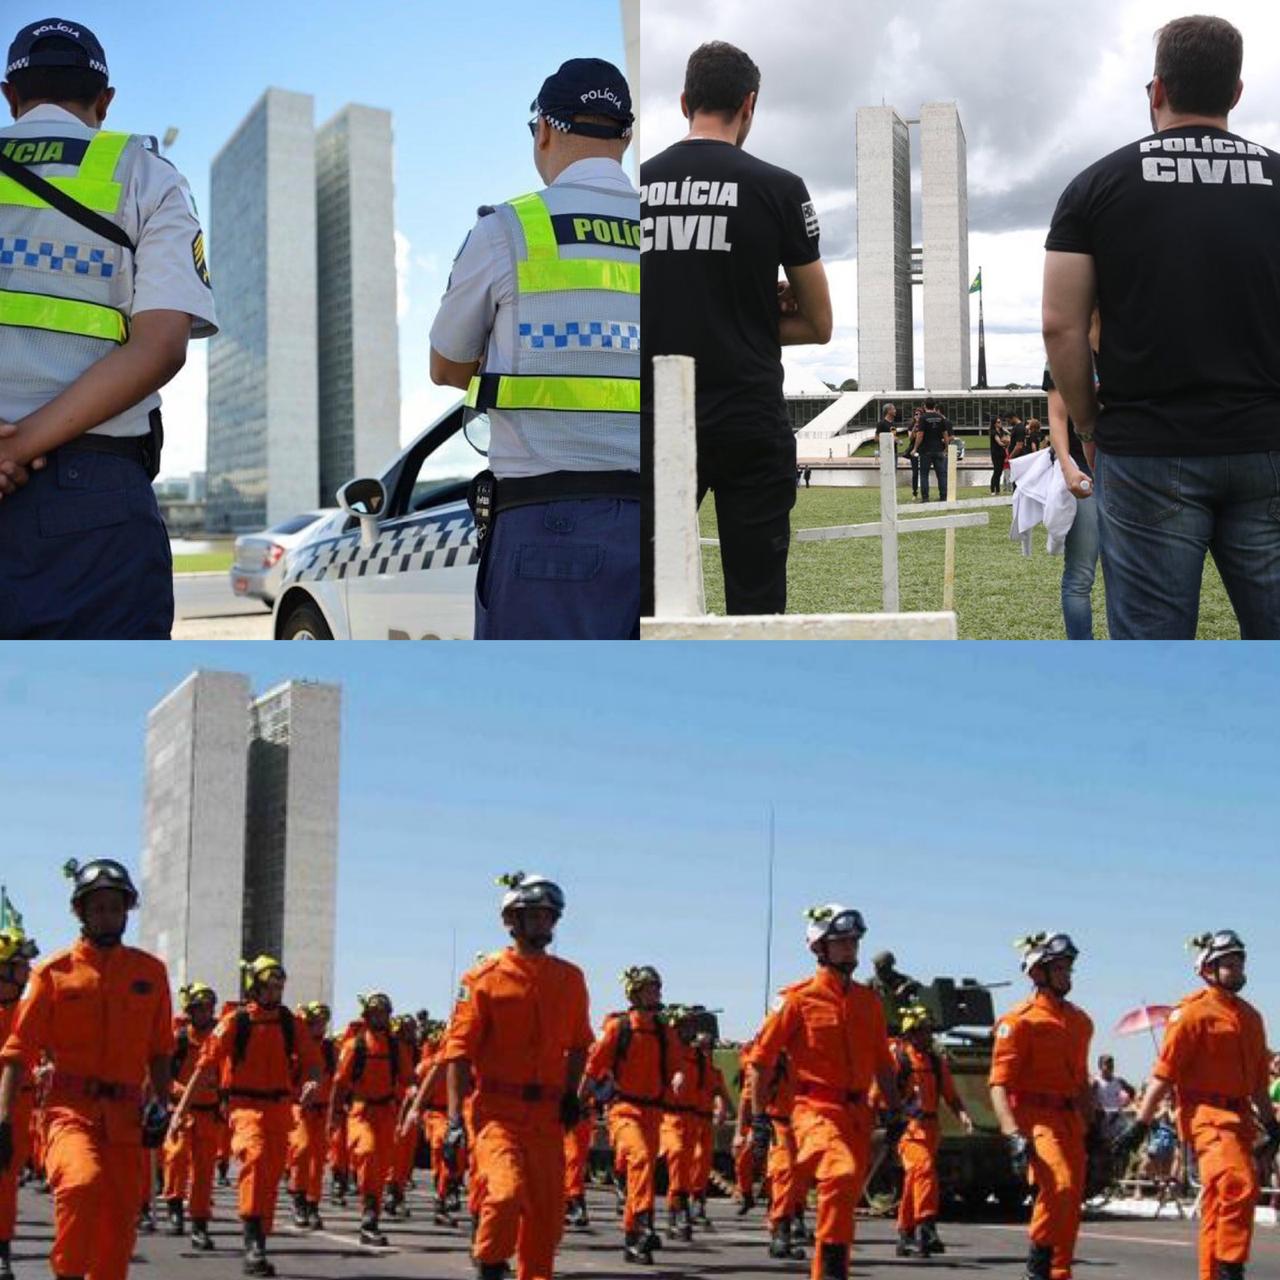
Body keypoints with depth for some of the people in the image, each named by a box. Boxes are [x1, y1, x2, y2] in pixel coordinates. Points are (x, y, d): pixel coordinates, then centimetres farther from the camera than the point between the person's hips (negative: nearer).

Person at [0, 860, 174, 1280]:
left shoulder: (150, 972, 10)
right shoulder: (54, 972, 1)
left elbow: (160, 1049, 19)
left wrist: (160, 1104, 5)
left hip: (125, 1116, 4)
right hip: (70, 1107, -4)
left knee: (119, 1225, 5)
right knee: (82, 1182, -32)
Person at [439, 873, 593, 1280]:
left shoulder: (570, 979, 10)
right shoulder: (485, 978, -3)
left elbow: (579, 1043, 24)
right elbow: (458, 1049, -5)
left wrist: (571, 1091, 8)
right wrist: (455, 1119, -12)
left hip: (548, 1113, 4)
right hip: (498, 1109, -4)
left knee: (547, 1211, 4)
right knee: (507, 1192, -22)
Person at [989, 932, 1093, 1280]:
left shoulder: (1080, 1021, 17)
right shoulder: (1020, 1021, -7)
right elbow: (999, 1083, -14)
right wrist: (1013, 1135, -24)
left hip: (1069, 1119, 8)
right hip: (1036, 1117, -7)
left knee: (1071, 1206, 6)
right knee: (1058, 1184, -27)